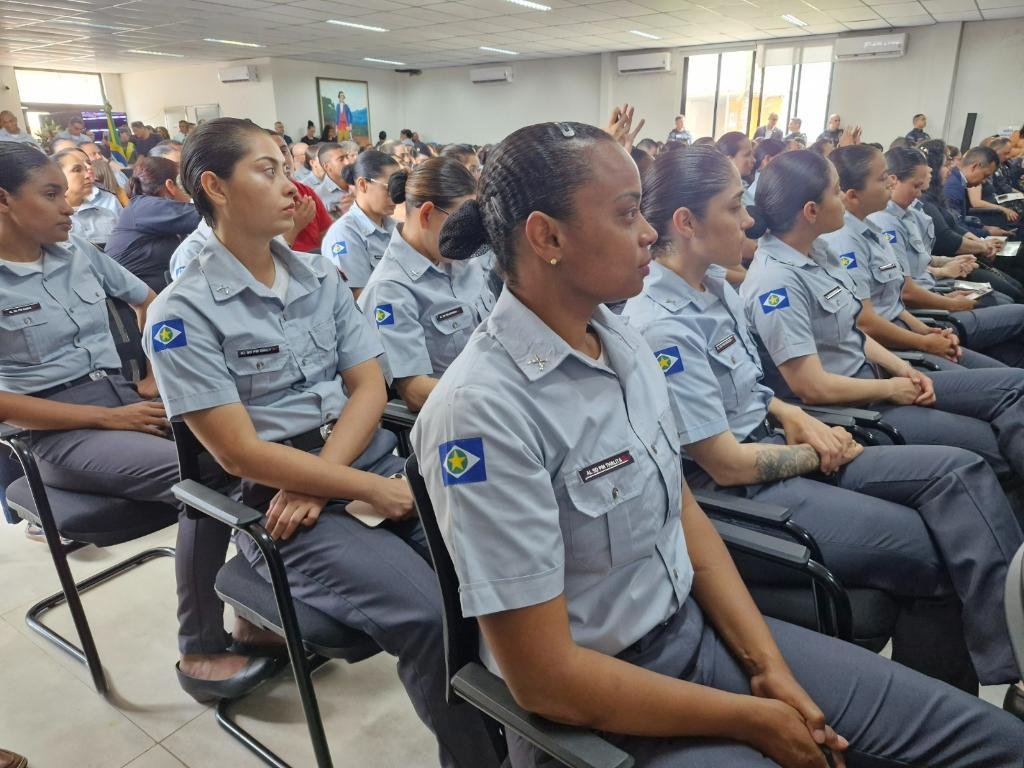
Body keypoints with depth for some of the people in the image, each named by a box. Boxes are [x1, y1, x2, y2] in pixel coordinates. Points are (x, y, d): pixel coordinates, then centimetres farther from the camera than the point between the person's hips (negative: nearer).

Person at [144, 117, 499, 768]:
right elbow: (239, 451, -12)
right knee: (429, 616, -25)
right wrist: (368, 489, -16)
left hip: (371, 457, 5)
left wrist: (318, 480, -11)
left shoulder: (321, 276, 10)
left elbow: (369, 387, 4)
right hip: (275, 495, -5)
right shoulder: (182, 313, -6)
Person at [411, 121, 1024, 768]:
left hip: (697, 625, 7)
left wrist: (767, 664, -3)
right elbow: (544, 678, -23)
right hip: (594, 706, -6)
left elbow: (682, 508, 6)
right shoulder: (482, 409, -26)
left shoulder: (624, 340, -1)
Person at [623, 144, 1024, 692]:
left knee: (958, 469, -5)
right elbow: (729, 465, -20)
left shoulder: (715, 284, 4)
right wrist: (814, 454, -4)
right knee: (943, 550, -10)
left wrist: (793, 417, -2)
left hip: (770, 450, 9)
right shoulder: (661, 327, -24)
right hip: (739, 493, -8)